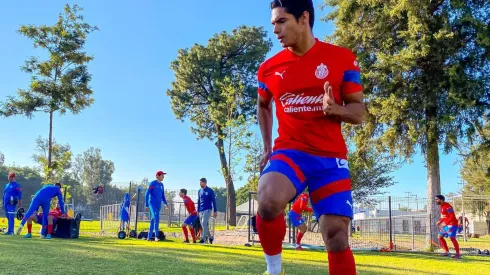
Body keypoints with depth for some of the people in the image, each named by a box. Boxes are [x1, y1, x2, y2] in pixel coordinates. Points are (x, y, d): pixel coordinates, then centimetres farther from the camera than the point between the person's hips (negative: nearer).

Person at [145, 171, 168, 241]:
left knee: (153, 220, 11)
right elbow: (147, 194, -8)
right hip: (152, 204, -7)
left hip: (158, 205, 7)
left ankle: (149, 237, 17)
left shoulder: (161, 185, 14)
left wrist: (165, 203, 8)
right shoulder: (152, 183, -7)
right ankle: (156, 236, -31)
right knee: (156, 217, -25)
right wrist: (147, 205, -11)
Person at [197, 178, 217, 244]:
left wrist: (215, 211, -8)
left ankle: (204, 238, -10)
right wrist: (198, 211, 14)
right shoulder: (199, 191, 11)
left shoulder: (210, 191, -6)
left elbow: (214, 201, -5)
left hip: (207, 210, -6)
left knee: (204, 223, -14)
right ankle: (210, 237, 23)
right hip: (201, 210, 6)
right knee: (203, 224, 8)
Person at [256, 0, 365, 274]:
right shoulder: (269, 68, 5)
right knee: (268, 201, -30)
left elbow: (360, 112, 1)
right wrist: (267, 147, 16)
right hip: (289, 151, 1)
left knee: (337, 237, -5)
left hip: (330, 156, 0)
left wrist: (334, 108, -21)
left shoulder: (343, 58, -2)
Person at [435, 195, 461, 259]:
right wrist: (440, 222, 9)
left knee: (452, 237, -18)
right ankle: (447, 252, 17)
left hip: (452, 224, -10)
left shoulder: (447, 206, -18)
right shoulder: (441, 206, 12)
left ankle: (458, 254, -13)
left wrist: (445, 223, -27)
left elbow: (452, 216, -22)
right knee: (440, 236, 11)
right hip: (445, 224, 10)